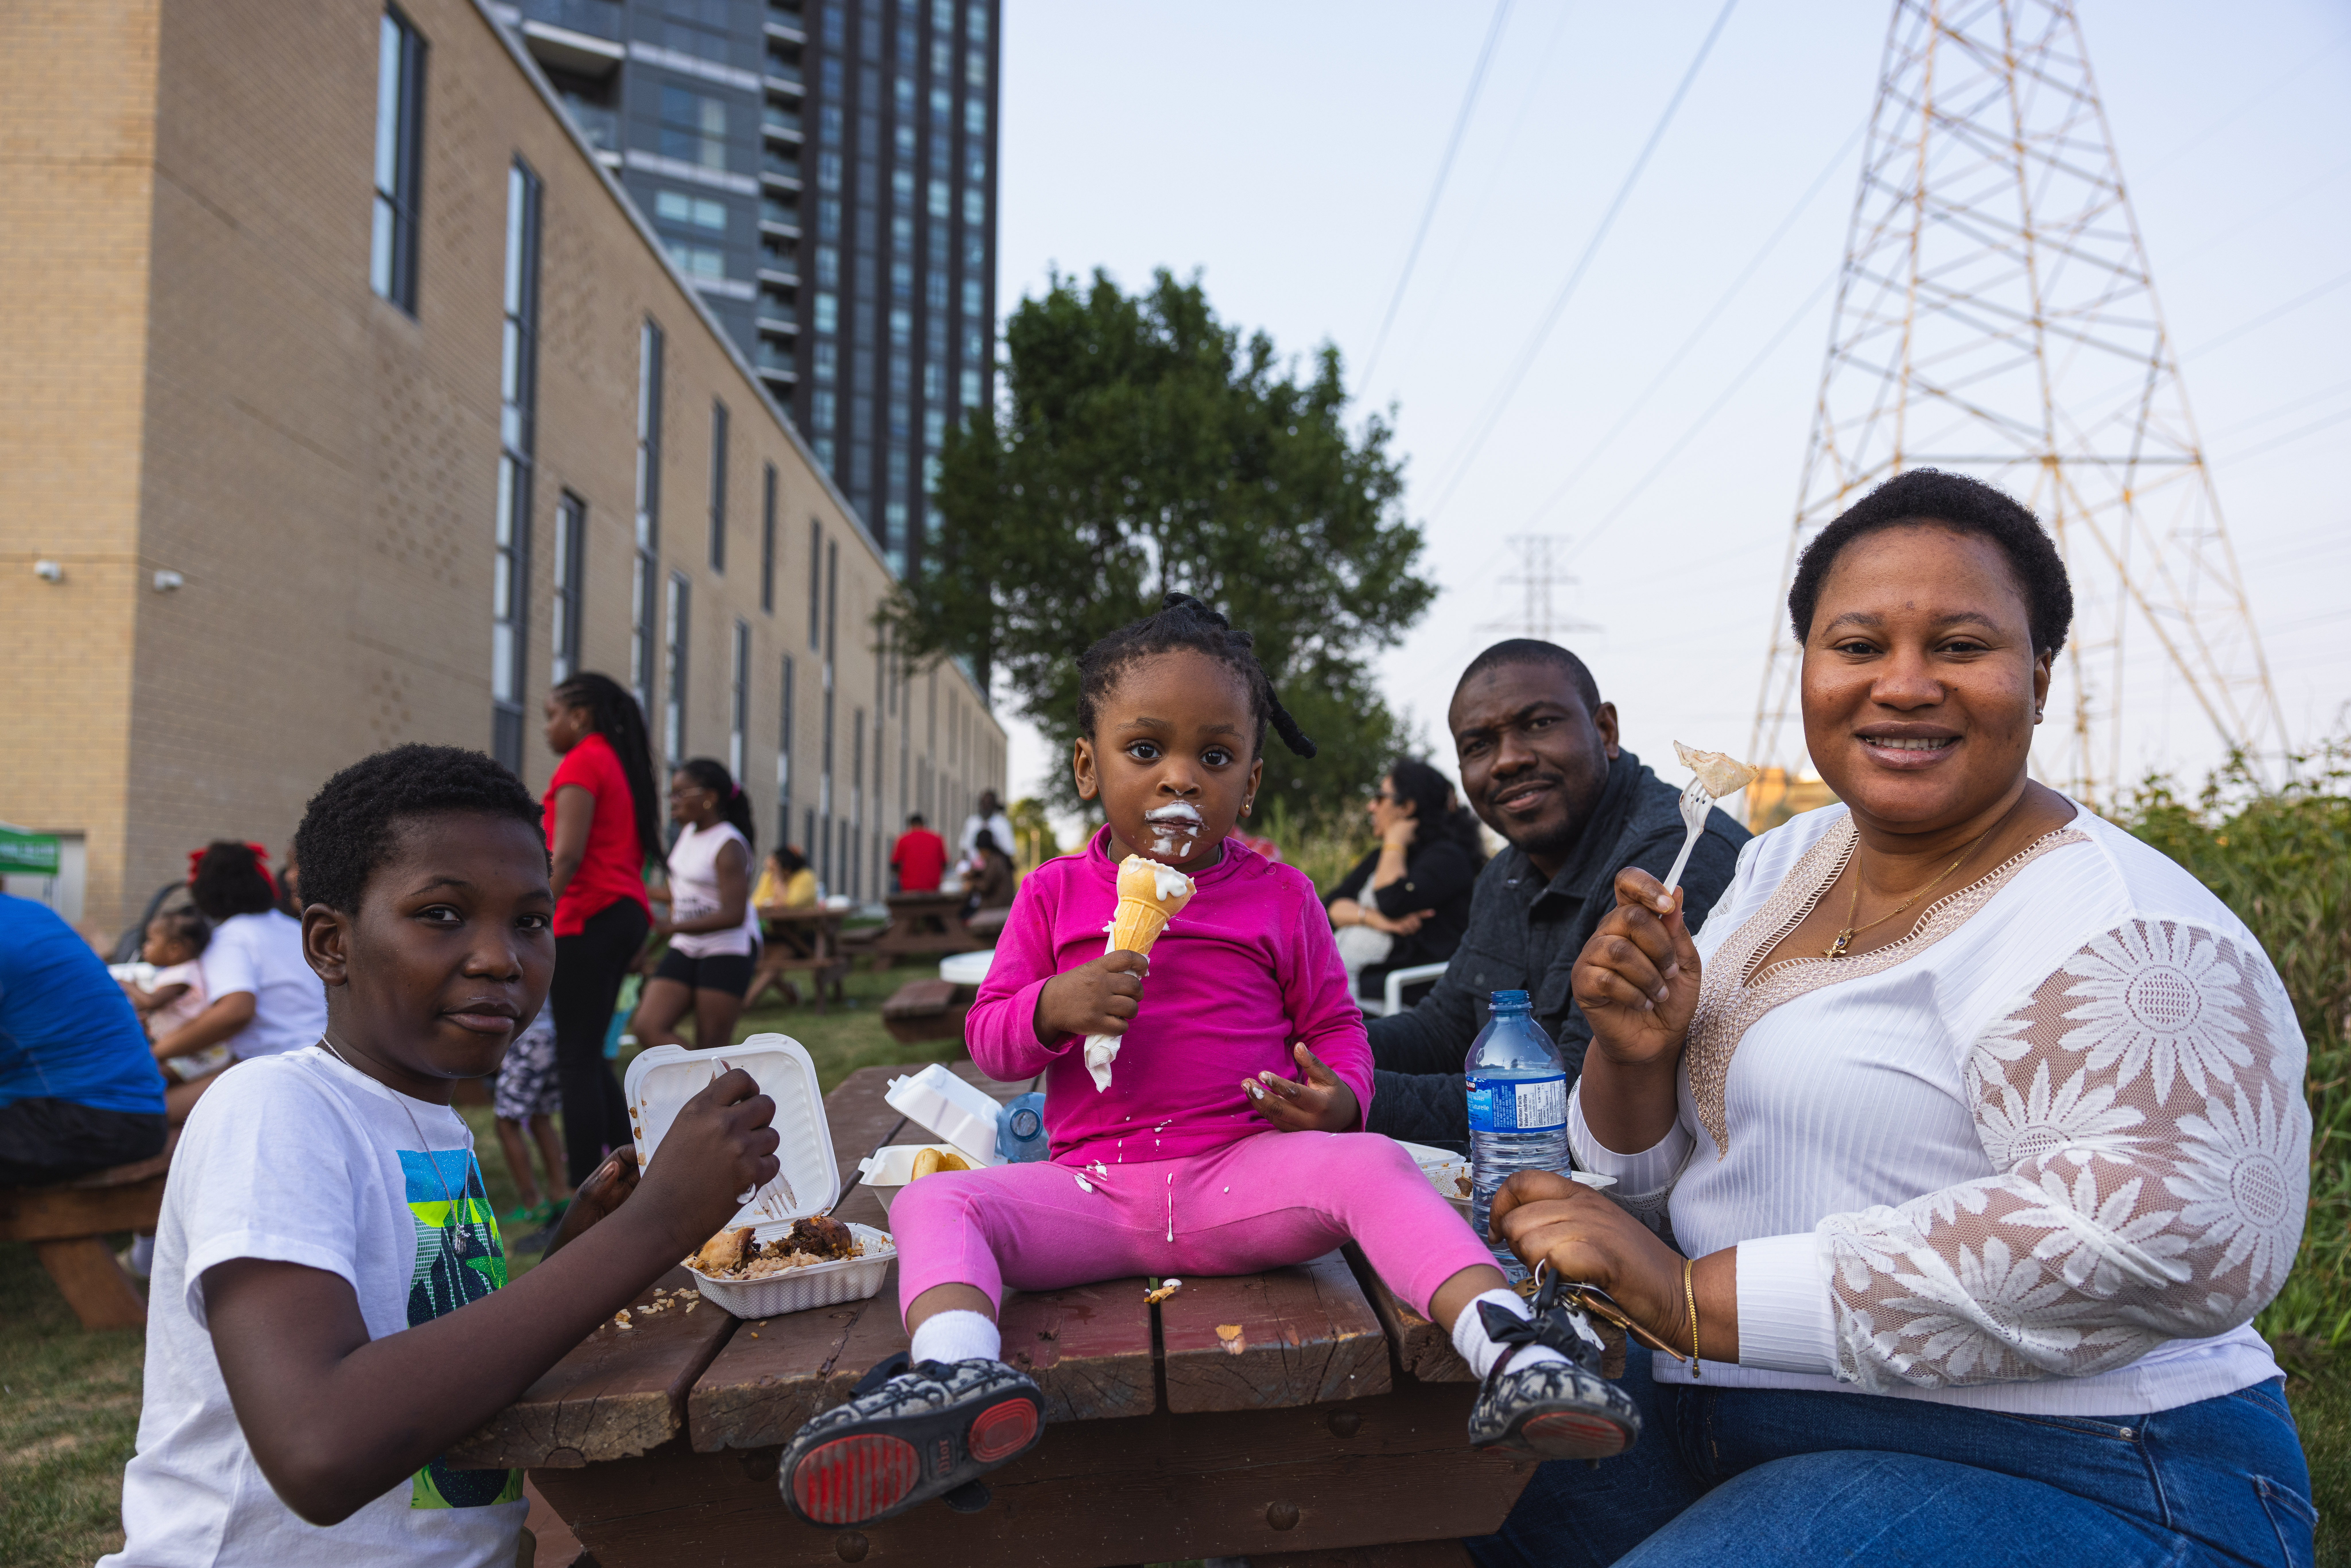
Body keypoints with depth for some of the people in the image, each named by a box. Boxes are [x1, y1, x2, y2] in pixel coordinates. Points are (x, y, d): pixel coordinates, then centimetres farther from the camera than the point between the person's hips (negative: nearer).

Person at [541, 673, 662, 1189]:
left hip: (591, 915, -9)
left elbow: (566, 856, -18)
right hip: (627, 912, 9)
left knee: (576, 1059, -5)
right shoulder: (621, 763, 20)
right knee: (590, 1055, 16)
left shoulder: (581, 763, -8)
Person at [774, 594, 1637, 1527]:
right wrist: (1052, 1009, -14)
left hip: (1245, 1174, -1)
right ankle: (956, 1371, -52)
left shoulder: (1280, 897, 8)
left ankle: (1505, 1350, -43)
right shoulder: (1055, 895, 9)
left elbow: (1335, 1025, 14)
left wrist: (1340, 1097, -11)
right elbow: (988, 1040, 10)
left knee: (1370, 1167, -30)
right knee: (934, 1201, -23)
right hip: (1093, 1186, 1)